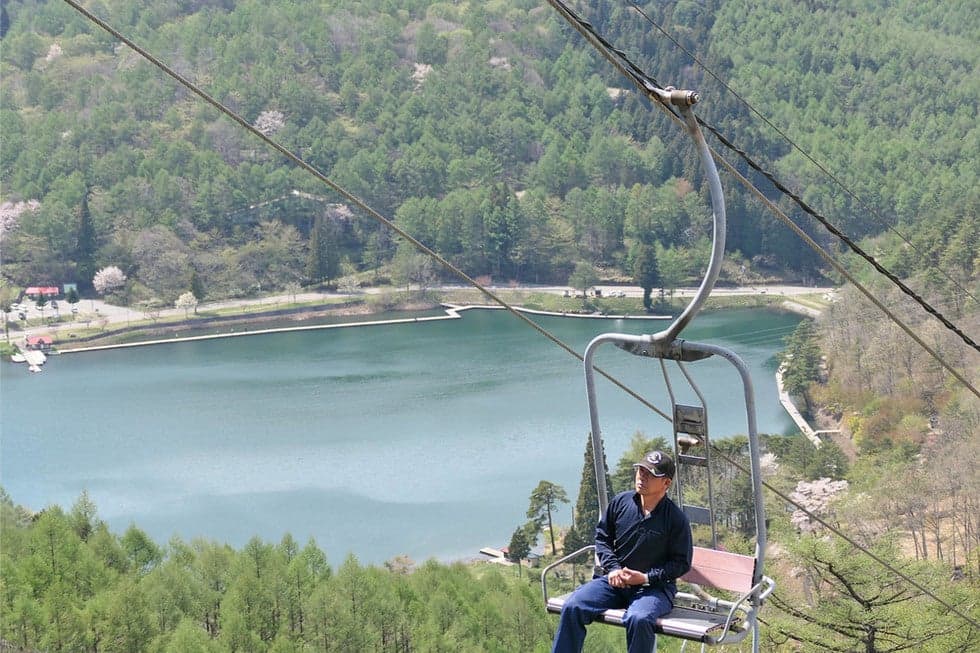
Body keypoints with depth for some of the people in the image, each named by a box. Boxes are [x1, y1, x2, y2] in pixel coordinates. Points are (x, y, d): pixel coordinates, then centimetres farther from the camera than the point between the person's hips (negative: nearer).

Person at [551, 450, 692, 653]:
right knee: (573, 607, -18)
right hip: (615, 580, 4)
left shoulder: (676, 519, -9)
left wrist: (646, 577, -14)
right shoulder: (621, 502, 3)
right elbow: (602, 536, 14)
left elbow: (681, 563, -4)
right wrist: (612, 568, -3)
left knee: (638, 619, -37)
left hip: (655, 586, -4)